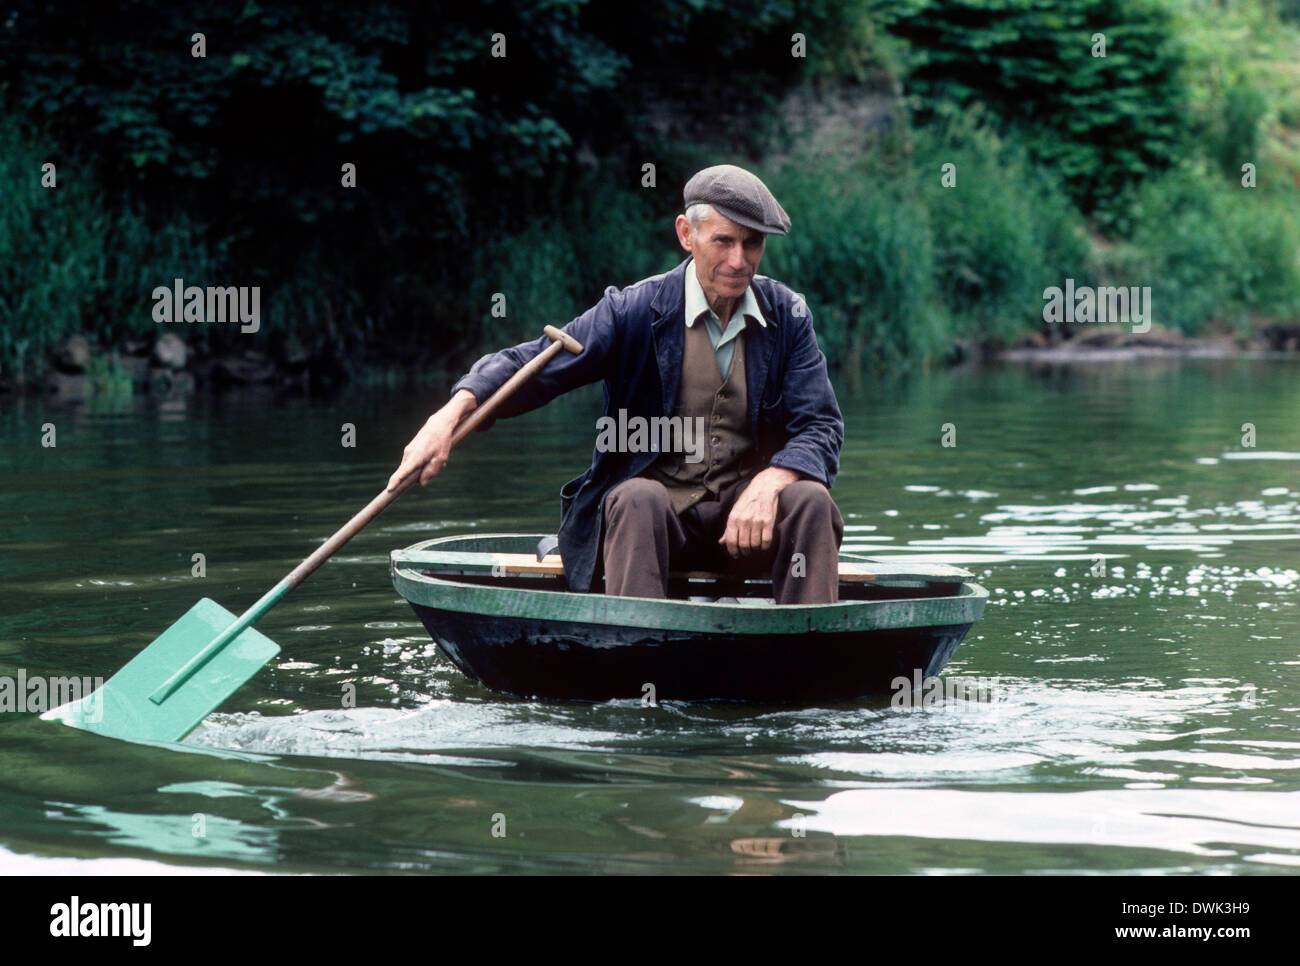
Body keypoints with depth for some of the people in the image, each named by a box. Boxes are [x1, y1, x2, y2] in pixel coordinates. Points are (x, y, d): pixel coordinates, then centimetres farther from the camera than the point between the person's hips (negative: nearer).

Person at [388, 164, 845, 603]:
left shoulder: (788, 316, 3)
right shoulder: (635, 311, -4)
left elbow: (822, 428, -3)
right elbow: (532, 365, -9)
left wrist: (768, 484, -25)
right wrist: (450, 415, -29)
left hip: (748, 508, 2)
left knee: (810, 499, -27)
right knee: (637, 497, -33)